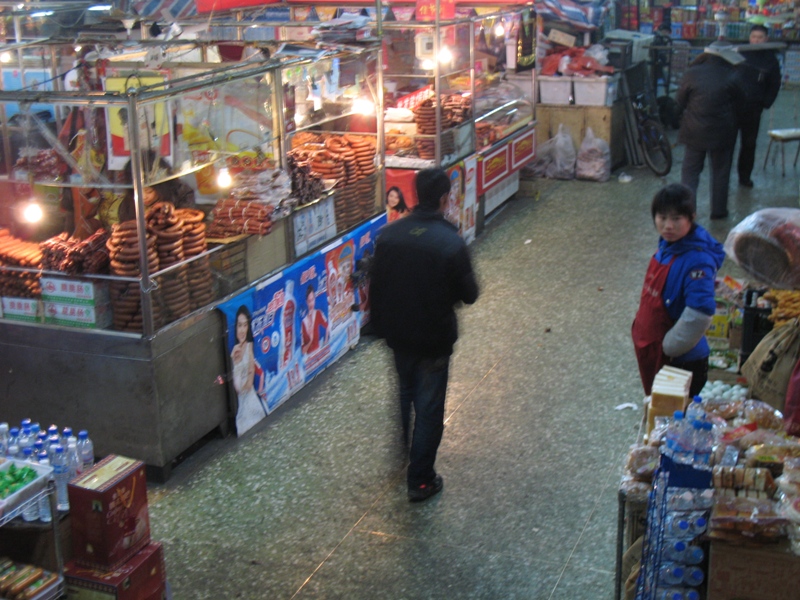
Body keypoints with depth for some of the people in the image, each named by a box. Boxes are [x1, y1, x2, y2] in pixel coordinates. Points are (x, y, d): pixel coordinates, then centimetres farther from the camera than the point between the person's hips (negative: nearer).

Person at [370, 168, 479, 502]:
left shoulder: (388, 235, -8)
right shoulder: (450, 243, -22)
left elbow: (375, 286, 1)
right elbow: (468, 295, -13)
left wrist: (380, 325, 14)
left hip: (397, 333, 5)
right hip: (433, 339, -5)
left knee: (405, 394, 29)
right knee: (429, 409, 9)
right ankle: (420, 481, 17)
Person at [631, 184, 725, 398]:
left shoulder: (697, 261, -25)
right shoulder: (667, 245, 1)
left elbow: (700, 314, -32)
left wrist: (669, 347, -21)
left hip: (681, 363, -8)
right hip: (652, 352, 8)